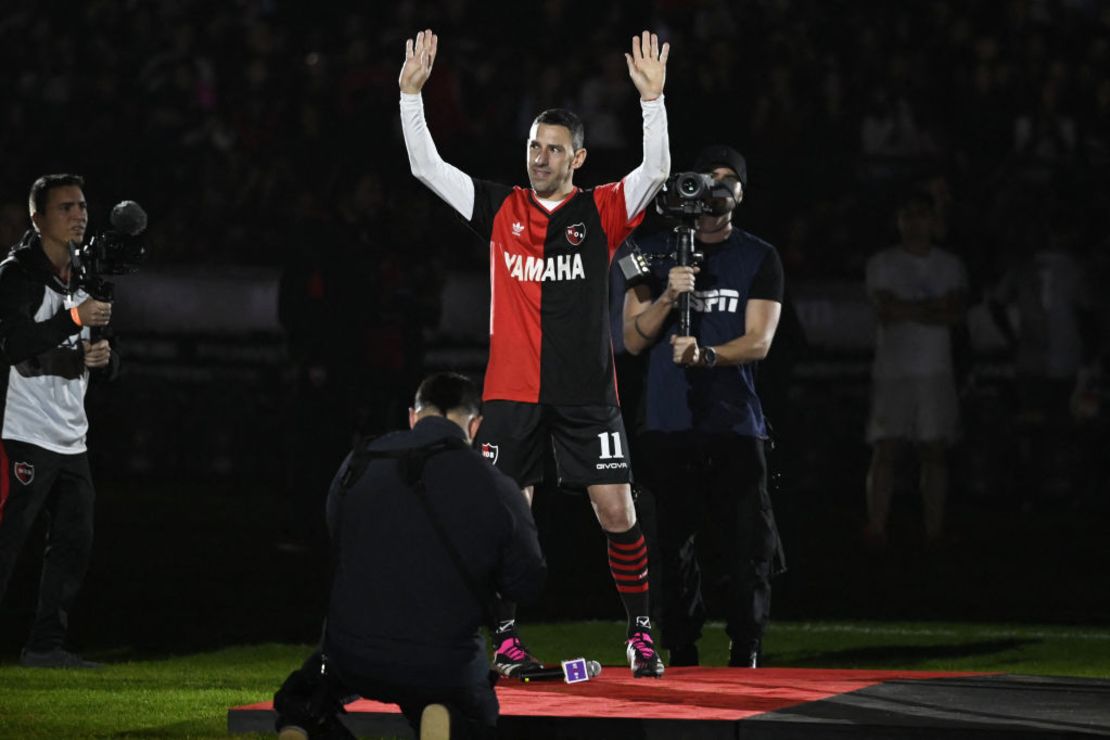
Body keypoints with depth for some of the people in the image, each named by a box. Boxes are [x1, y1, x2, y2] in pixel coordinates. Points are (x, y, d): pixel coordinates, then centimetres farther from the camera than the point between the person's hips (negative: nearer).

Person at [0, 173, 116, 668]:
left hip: (71, 441, 8)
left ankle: (46, 645, 15)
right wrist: (74, 319, -28)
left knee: (74, 542, 8)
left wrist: (103, 357, 0)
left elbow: (106, 366, 24)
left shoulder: (83, 280, 17)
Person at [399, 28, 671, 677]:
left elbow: (656, 171, -11)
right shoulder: (500, 209, 8)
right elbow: (426, 166, 7)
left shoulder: (602, 211, 3)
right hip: (512, 391, 2)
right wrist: (412, 92, -1)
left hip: (587, 392, -2)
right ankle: (508, 637, 9)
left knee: (617, 512, -3)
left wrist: (653, 97, -22)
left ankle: (641, 635, 8)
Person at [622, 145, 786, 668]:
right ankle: (680, 657, 8)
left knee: (748, 546, -6)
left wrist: (706, 355, -22)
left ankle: (745, 656, 4)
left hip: (734, 428, -1)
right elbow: (633, 339, 6)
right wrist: (668, 296, -11)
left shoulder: (759, 259, 8)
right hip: (668, 426, 1)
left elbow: (759, 341, -3)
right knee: (673, 547, 0)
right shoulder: (655, 252, 11)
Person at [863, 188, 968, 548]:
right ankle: (876, 529, -10)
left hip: (936, 370, 2)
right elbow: (885, 311, -8)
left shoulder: (950, 265, 12)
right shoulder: (881, 264, 6)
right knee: (886, 450, -8)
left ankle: (934, 532, 3)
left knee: (935, 451, 0)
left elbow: (955, 313, -3)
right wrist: (931, 309, -5)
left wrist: (907, 311, -9)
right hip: (892, 368, -2)